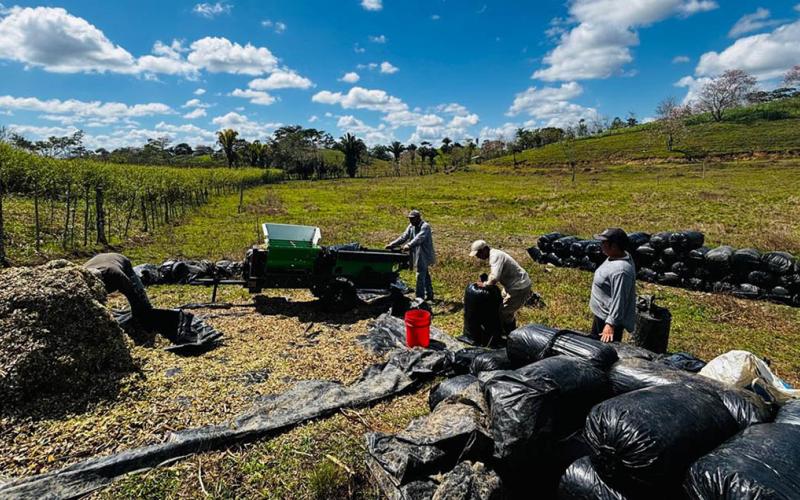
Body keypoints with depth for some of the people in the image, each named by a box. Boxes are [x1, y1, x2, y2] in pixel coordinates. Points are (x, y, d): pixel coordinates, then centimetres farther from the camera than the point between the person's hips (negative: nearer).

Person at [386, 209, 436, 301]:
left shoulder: (425, 226, -16)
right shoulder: (411, 226, 9)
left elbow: (419, 238, -32)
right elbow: (403, 237, 6)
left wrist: (409, 245, -48)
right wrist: (391, 245, -6)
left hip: (424, 256, -9)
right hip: (417, 255, 9)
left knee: (420, 276, -12)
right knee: (425, 276, 18)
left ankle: (420, 297, -10)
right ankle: (429, 295, 29)